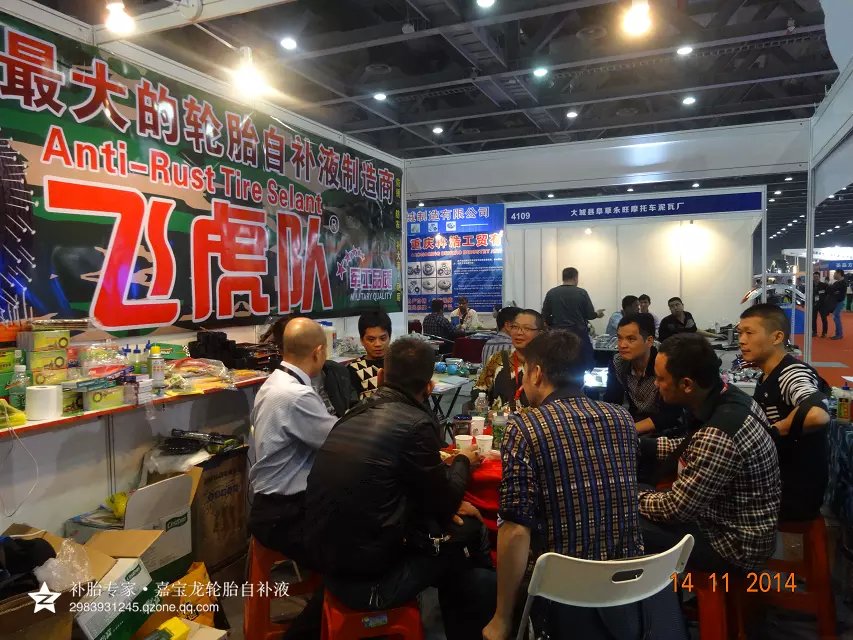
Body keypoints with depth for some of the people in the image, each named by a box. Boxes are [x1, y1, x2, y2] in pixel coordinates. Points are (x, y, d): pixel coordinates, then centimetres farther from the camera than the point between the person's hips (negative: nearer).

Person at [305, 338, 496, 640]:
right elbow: (443, 503, -5)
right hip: (370, 577, -7)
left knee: (454, 525, 19)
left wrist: (450, 505, 12)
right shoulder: (415, 424, -19)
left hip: (331, 563, 8)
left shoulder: (356, 414, 4)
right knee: (472, 533, 9)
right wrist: (463, 461, 13)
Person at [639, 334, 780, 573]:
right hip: (737, 523, 9)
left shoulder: (717, 435, -35)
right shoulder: (727, 396, -7)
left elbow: (675, 508, -25)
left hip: (735, 544, -9)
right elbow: (693, 448, 12)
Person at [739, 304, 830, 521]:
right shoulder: (767, 377, 8)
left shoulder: (793, 373, -23)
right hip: (773, 481, 8)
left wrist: (774, 430, -26)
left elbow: (817, 414, -44)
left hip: (795, 493, -8)